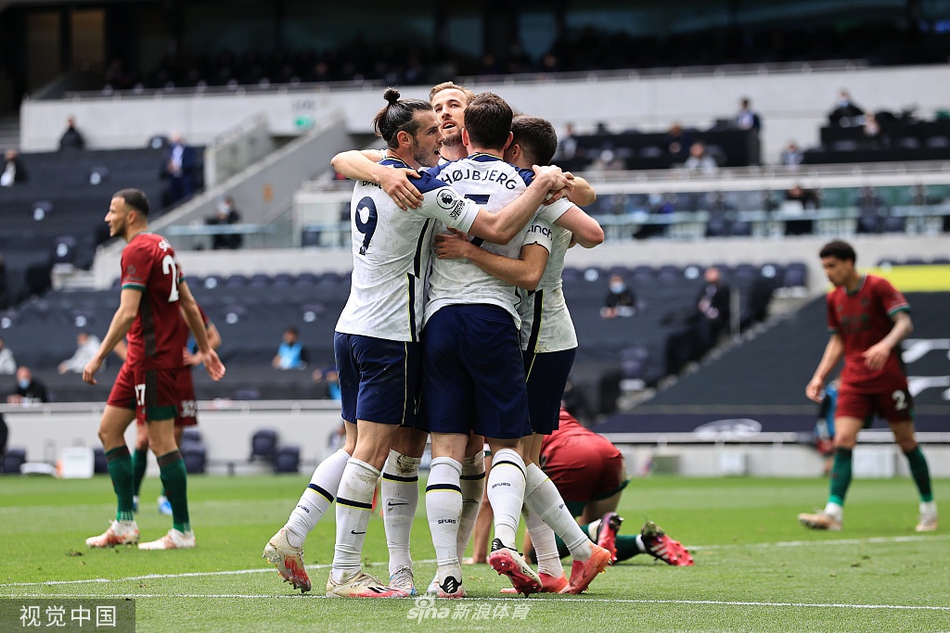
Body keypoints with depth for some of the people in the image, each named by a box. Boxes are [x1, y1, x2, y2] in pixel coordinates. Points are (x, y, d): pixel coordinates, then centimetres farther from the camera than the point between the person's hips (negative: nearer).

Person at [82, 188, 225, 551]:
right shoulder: (161, 246, 16)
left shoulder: (138, 251, -14)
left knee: (161, 442, -7)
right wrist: (204, 348, 25)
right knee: (109, 430, 11)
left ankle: (182, 532, -3)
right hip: (141, 358, 10)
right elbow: (188, 303, 20)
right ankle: (124, 526, 10)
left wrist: (99, 357, -20)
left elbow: (128, 312, -22)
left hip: (152, 356, -10)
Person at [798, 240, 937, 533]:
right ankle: (833, 512, -20)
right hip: (854, 381, 5)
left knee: (907, 442, 3)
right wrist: (820, 376, 10)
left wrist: (886, 345, -37)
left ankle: (929, 508, 19)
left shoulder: (878, 287, -9)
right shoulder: (835, 299, 10)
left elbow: (905, 323, -18)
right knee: (842, 441, -11)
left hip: (888, 377, -5)